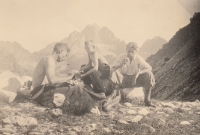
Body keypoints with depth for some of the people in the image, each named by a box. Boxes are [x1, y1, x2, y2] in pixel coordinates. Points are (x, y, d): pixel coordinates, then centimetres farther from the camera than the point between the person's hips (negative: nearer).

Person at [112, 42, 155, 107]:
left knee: (149, 75, -24)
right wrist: (121, 64, -37)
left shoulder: (139, 59, -7)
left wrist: (138, 72, -28)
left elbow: (149, 68, -12)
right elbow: (112, 69, -19)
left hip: (135, 79, 2)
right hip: (124, 80, -1)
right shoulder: (121, 57, -10)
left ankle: (147, 100, -17)